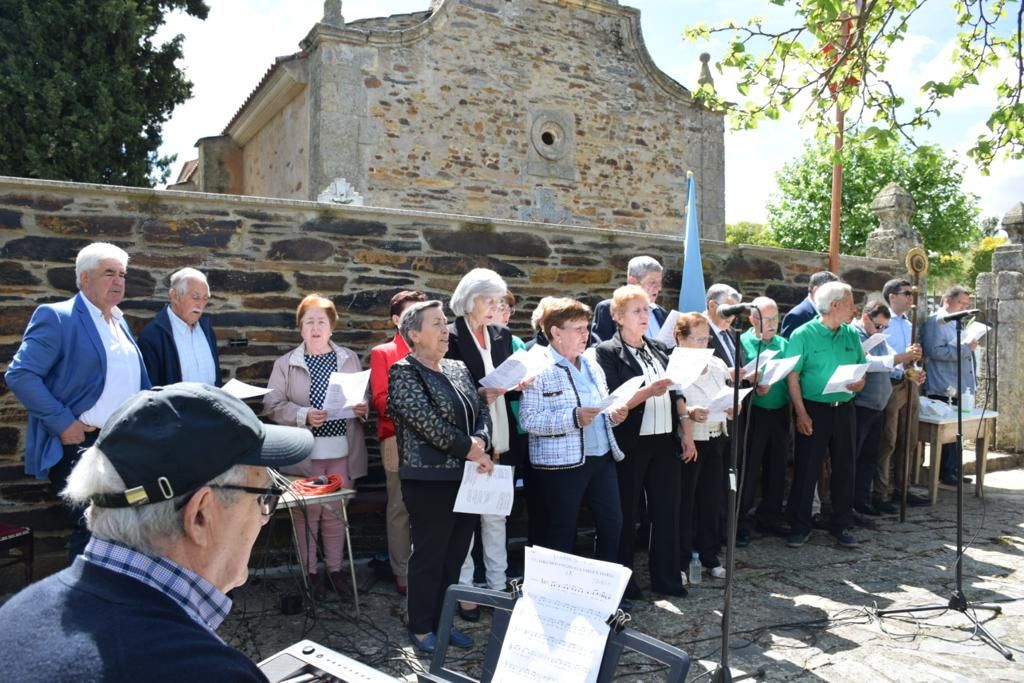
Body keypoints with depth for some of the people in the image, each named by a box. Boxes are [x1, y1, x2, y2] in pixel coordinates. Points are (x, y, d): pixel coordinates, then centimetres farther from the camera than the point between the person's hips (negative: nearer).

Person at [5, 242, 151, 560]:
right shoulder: (56, 317, -10)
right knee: (90, 533, -1)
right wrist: (64, 424, -20)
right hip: (80, 445, -7)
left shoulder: (120, 322, 14)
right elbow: (20, 375, -17)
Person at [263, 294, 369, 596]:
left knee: (335, 511, 10)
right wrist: (304, 416, -18)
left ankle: (334, 567, 24)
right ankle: (310, 570, 19)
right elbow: (272, 405, -5)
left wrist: (364, 407, -10)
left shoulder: (350, 359, 8)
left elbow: (366, 396, 12)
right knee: (308, 512, 4)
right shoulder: (286, 363, 1)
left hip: (342, 449, 2)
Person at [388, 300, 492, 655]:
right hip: (429, 479, -7)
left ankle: (443, 620, 27)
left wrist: (480, 442, -11)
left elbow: (482, 409, 8)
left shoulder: (459, 369, 12)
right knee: (429, 556, 3)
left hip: (466, 477, 7)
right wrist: (469, 449, -15)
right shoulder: (404, 373, -9)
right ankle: (421, 628, 18)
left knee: (455, 555, 13)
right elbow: (427, 422, -18)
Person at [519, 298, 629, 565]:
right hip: (562, 463, -7)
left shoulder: (592, 365, 15)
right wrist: (573, 418, -26)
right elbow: (529, 419, -18)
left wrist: (614, 415, 1)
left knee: (613, 524, 10)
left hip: (602, 456, 7)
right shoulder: (539, 369, -11)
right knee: (561, 534, 3)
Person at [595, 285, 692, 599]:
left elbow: (676, 393, 14)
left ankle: (666, 578, 24)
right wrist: (648, 391, -28)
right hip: (631, 444, -6)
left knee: (667, 511, 11)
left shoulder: (659, 349, 12)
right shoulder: (608, 352, -8)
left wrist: (687, 431, 8)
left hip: (665, 441, 6)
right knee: (627, 514, 4)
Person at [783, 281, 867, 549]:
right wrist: (801, 414, -15)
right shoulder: (803, 335, -8)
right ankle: (799, 526, 12)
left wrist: (859, 383, -10)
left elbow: (862, 372, 14)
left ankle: (842, 526, 23)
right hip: (813, 409, -5)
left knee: (844, 468, 10)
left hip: (844, 409, 5)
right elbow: (793, 377, -10)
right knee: (806, 469, 1)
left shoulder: (852, 335, 7)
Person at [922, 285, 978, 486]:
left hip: (960, 388, 9)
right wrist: (966, 348, -19)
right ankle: (945, 474, 6)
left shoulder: (957, 324, 21)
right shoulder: (935, 322, -9)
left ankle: (954, 472, 19)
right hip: (944, 389, -9)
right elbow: (935, 351, -23)